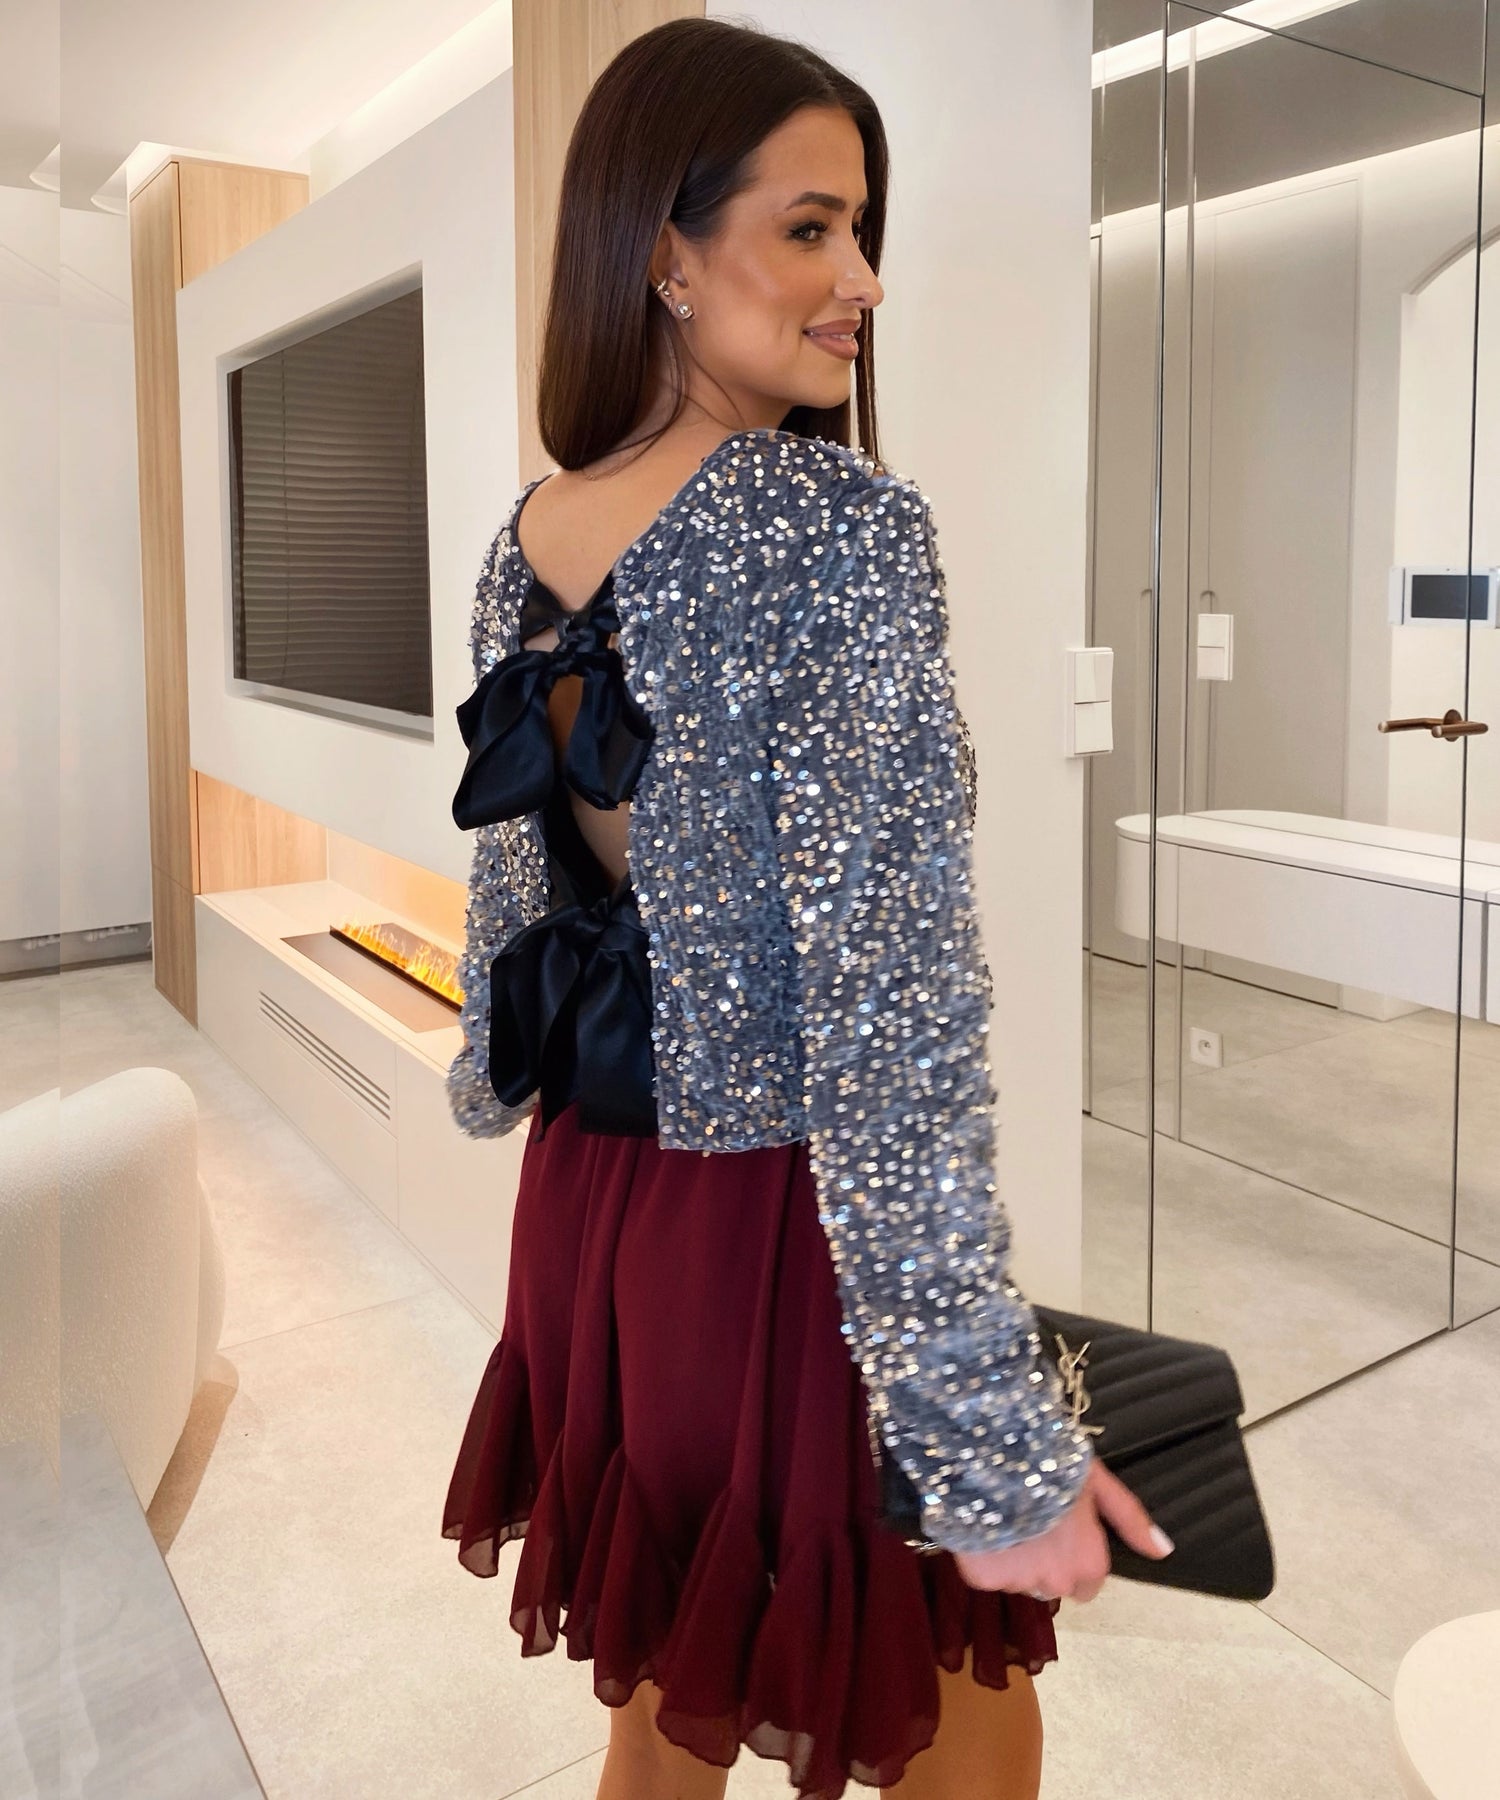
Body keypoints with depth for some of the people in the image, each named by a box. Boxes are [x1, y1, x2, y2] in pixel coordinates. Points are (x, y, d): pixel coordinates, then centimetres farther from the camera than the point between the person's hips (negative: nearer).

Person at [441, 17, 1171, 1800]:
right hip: (789, 1238, -7)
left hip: (588, 1215, 7)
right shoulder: (847, 533, -18)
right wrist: (995, 1430, -19)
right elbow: (890, 1018, -24)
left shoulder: (522, 542, 3)